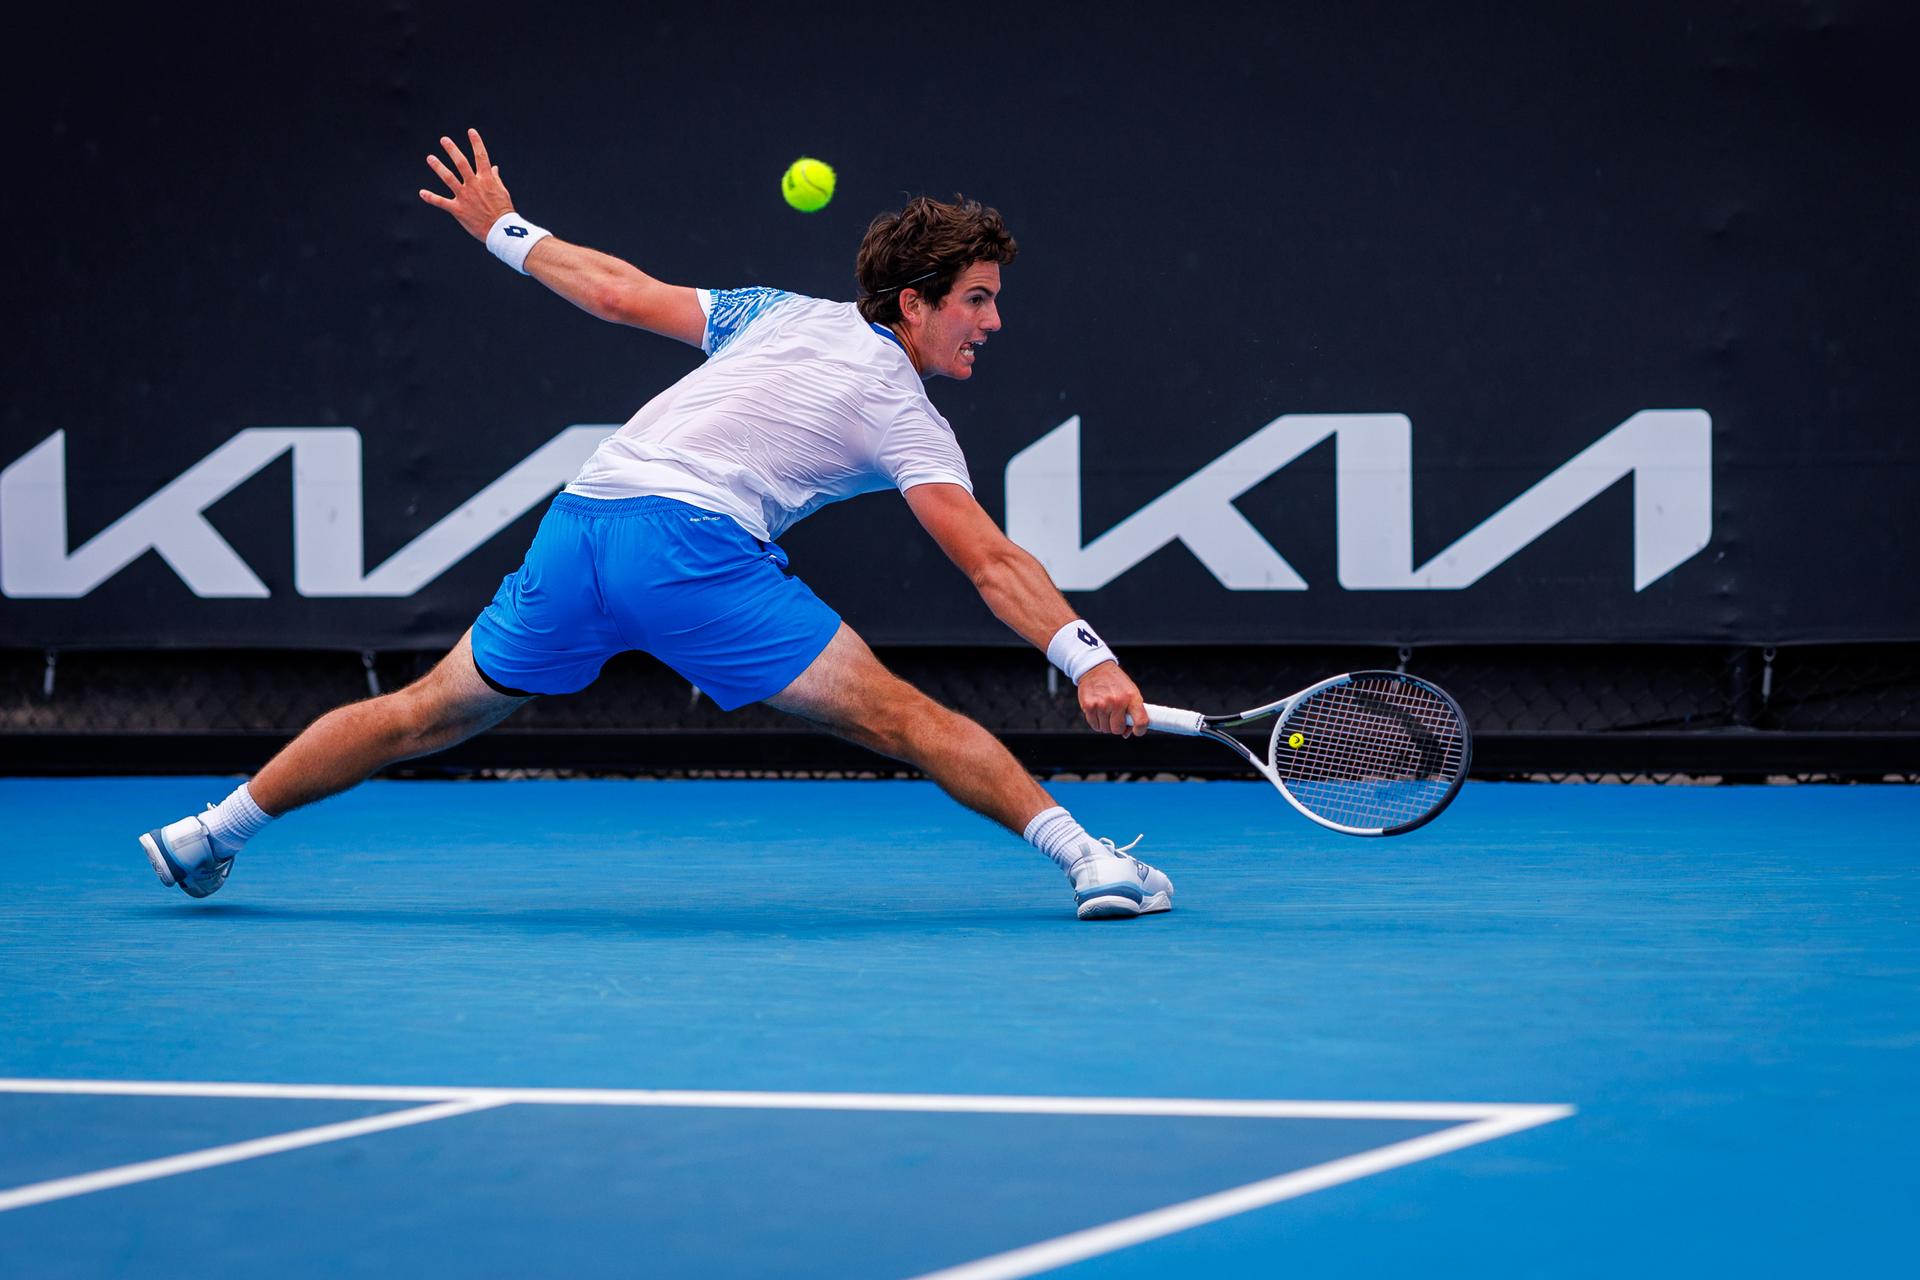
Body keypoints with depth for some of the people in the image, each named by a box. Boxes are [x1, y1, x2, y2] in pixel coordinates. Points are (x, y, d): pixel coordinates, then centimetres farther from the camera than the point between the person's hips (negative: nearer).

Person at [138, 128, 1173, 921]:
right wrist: (1088, 658, -10)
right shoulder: (904, 416, 6)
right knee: (901, 719, -8)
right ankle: (1085, 858, -17)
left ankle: (207, 835, 26)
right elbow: (990, 564, -5)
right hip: (692, 543, -6)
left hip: (579, 521, 6)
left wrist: (503, 232, 38)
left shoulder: (779, 315, 22)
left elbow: (620, 294, 24)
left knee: (427, 715, 19)